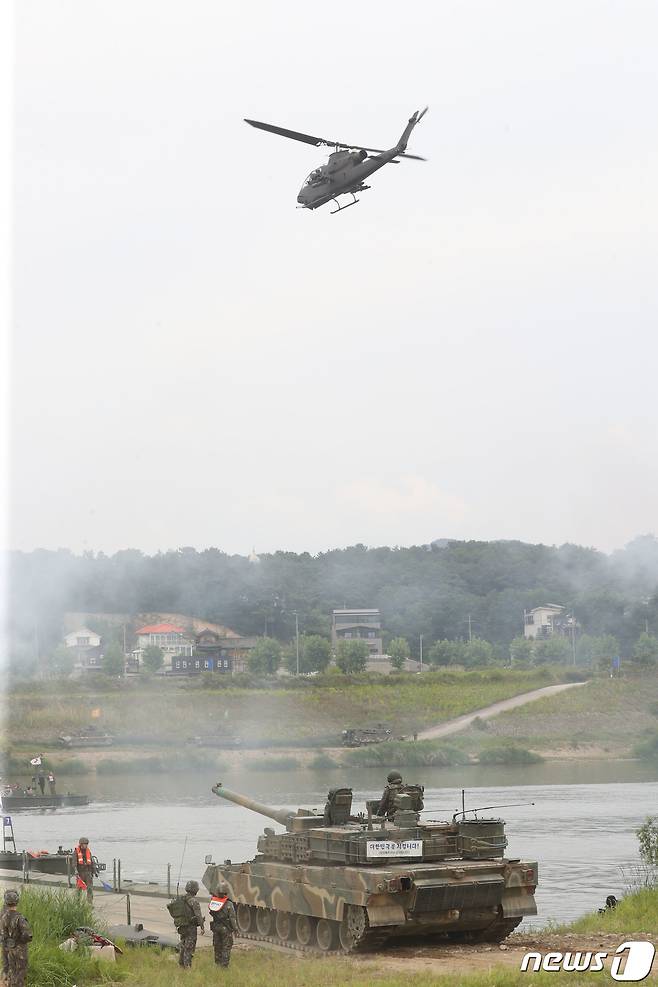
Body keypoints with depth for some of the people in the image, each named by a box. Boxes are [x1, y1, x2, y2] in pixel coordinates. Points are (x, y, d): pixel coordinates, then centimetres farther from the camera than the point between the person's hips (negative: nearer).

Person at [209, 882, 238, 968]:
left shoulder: (213, 901, -9)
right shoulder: (229, 904, -19)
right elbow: (232, 918, -13)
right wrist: (235, 928, -1)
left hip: (215, 928, 4)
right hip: (226, 929, -4)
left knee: (217, 947, 17)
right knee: (226, 947, 5)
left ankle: (218, 963, 23)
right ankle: (224, 964, 2)